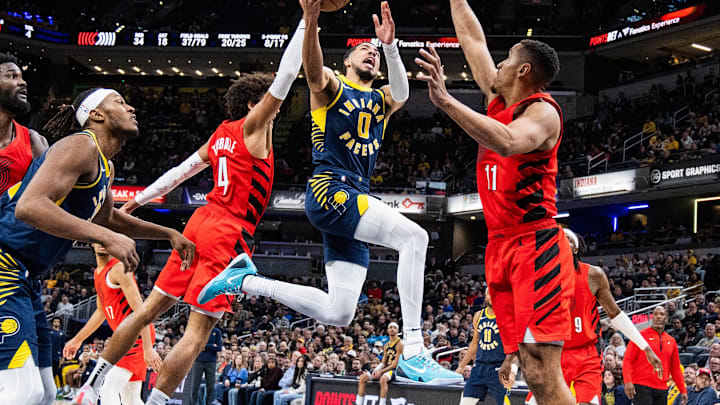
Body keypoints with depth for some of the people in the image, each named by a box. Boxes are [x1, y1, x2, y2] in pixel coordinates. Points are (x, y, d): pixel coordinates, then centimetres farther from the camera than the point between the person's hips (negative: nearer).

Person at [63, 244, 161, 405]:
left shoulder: (119, 269, -13)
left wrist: (148, 348, -28)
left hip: (138, 335, -10)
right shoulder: (98, 272, 16)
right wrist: (77, 339, 32)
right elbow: (101, 312, 30)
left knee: (109, 391, -18)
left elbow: (139, 309, -21)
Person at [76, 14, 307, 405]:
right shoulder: (253, 126, -6)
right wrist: (308, 19, -8)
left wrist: (140, 199, 30)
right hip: (230, 233, -9)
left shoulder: (223, 133, 15)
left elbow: (181, 170, 22)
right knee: (197, 332, -6)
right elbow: (286, 75, -12)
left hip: (202, 222, 9)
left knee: (150, 308, 13)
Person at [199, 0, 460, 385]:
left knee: (338, 313, 2)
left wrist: (390, 45, -20)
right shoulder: (330, 87, 9)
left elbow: (401, 93, -2)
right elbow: (313, 69, -16)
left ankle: (246, 280, 18)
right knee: (414, 236, -26)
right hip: (329, 190, -7)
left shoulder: (381, 100, 23)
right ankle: (413, 355, -32)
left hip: (356, 201, 7)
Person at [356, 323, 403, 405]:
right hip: (385, 368, 8)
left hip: (394, 370, -8)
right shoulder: (386, 345, 17)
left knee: (383, 379, -40)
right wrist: (376, 370, -5)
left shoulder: (399, 344, -7)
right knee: (362, 377, -3)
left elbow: (396, 364, -14)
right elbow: (383, 362, 16)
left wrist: (381, 371, -18)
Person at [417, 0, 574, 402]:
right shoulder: (501, 101, 16)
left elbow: (508, 142, -31)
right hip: (502, 248, 8)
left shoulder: (542, 111, -8)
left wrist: (446, 100, -35)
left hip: (536, 247, -8)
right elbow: (474, 41, 27)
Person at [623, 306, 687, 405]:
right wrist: (628, 381, -16)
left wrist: (683, 390, 15)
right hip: (642, 386, -5)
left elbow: (675, 368, 19)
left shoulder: (671, 341, 15)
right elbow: (627, 360, -4)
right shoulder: (641, 335, 1)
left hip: (662, 389, 5)